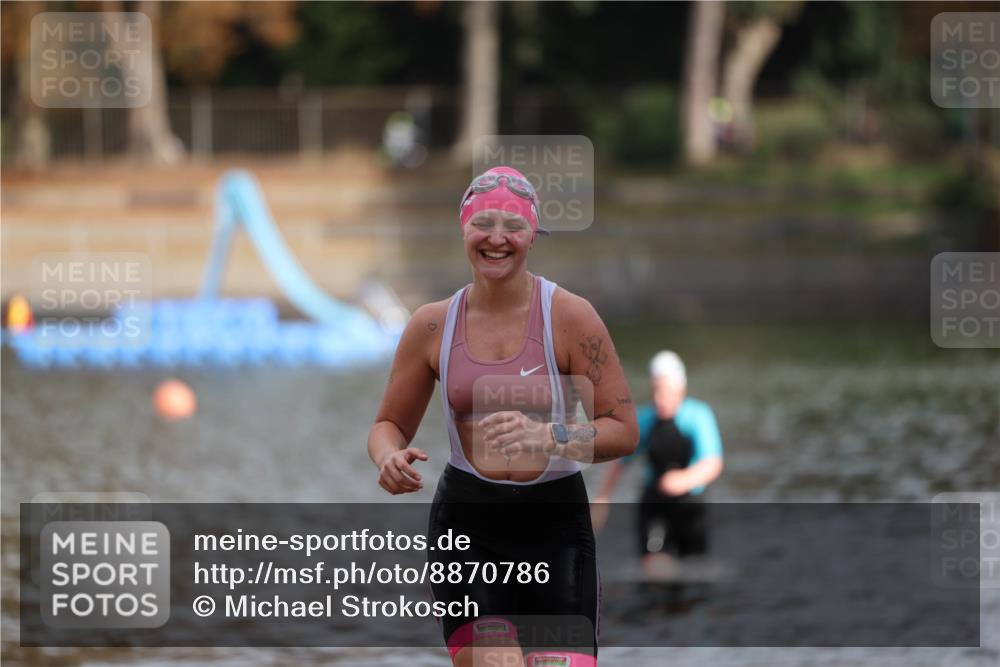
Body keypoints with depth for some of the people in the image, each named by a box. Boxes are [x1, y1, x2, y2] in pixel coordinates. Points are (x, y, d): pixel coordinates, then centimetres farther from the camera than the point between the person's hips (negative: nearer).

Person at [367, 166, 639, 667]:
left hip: (556, 527, -1)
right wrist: (390, 459, -10)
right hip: (466, 520, 1)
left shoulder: (570, 316, -4)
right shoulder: (432, 325, 3)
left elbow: (624, 431, -6)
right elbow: (389, 424, 14)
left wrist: (548, 436, -23)